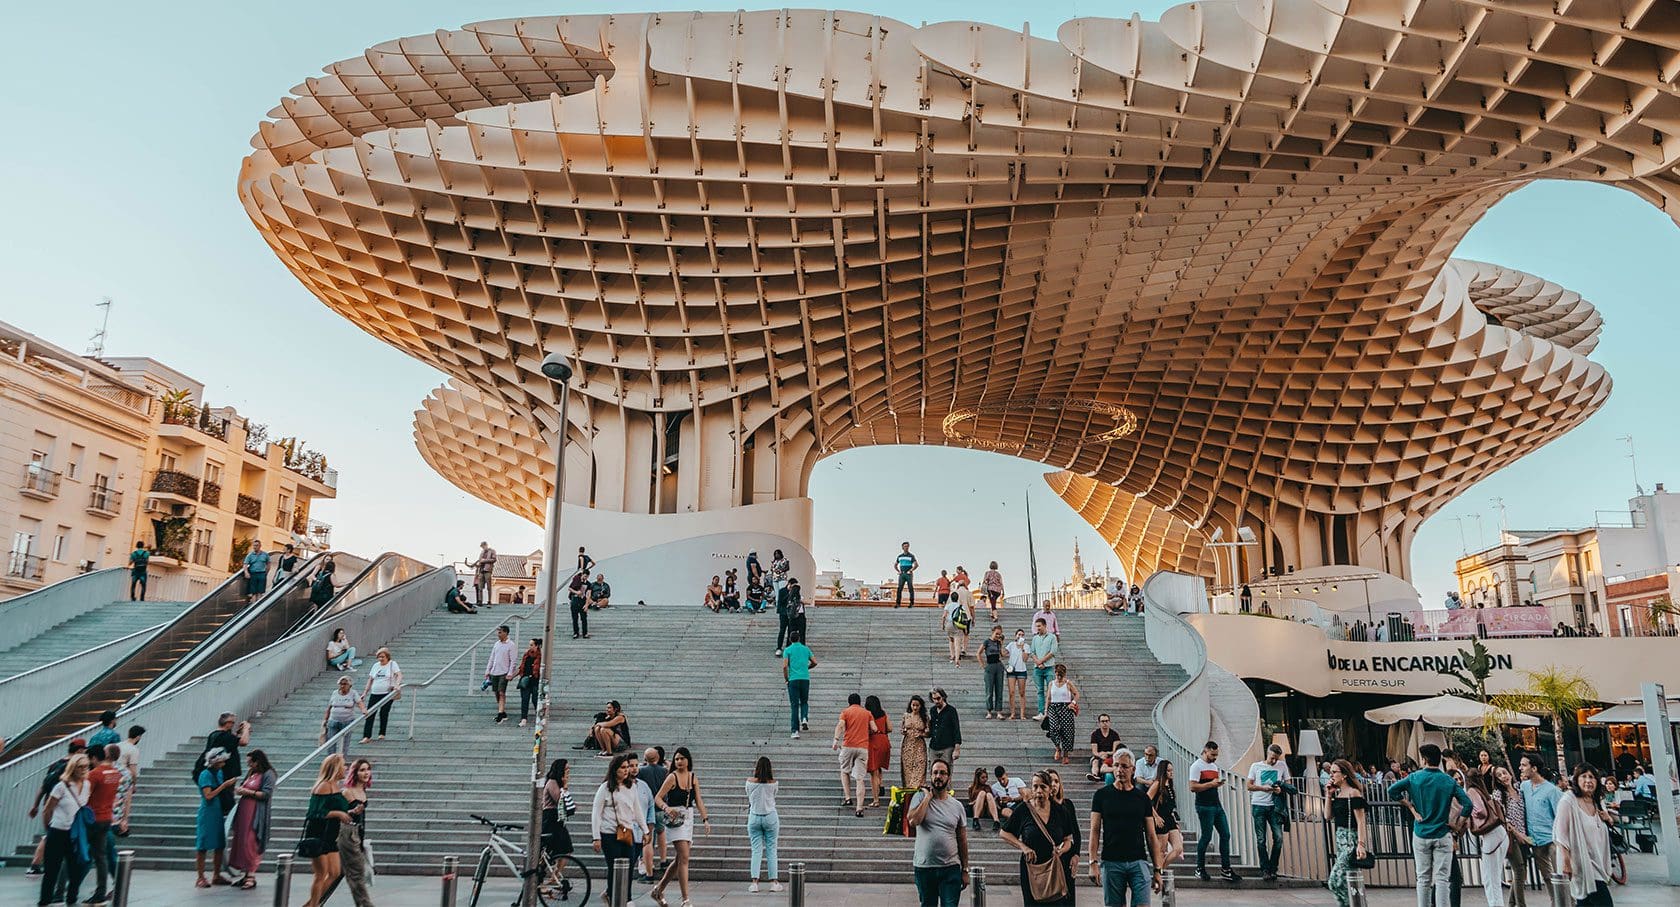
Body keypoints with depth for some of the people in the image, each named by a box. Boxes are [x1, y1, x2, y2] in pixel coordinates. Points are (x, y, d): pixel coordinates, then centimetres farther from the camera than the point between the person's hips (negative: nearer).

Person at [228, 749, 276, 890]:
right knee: (240, 842, 8)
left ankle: (251, 876, -5)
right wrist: (238, 790, 1)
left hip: (256, 813, -8)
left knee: (250, 843, -10)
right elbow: (244, 787, 22)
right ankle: (246, 874, 16)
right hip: (244, 811, 8)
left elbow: (266, 794, -14)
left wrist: (248, 792, -14)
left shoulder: (268, 774, -7)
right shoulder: (251, 773, 17)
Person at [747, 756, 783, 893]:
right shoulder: (773, 783, -8)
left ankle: (754, 882, -3)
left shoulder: (750, 782, -7)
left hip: (754, 817, 1)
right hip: (770, 817, 0)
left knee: (756, 850, 5)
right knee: (771, 850, 7)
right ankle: (774, 882, 10)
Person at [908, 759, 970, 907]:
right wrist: (928, 797, -13)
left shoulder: (957, 806, 4)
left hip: (951, 868, 1)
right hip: (924, 867, -1)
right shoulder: (920, 797, -1)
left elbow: (962, 840, 9)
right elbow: (913, 821, -20)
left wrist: (965, 870, 7)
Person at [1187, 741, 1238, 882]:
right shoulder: (1197, 765, -8)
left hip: (1217, 805, 8)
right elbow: (1193, 787, -16)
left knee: (1225, 835, 4)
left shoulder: (1215, 766, 18)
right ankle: (1200, 869, 9)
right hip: (1204, 807, -8)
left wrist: (1220, 783, 5)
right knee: (1206, 837, -4)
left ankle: (1225, 870, 10)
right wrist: (1211, 784, -18)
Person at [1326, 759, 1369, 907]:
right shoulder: (1337, 793, 12)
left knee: (1335, 880, -13)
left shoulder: (1353, 793, -11)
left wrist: (1361, 844, -25)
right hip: (1340, 838, 9)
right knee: (1347, 882, 13)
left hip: (1352, 839, -9)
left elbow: (1361, 822, -16)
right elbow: (1329, 816, 11)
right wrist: (1330, 795, 5)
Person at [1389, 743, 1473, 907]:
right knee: (1442, 878, 1)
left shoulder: (1414, 778, -4)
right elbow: (1467, 804, -10)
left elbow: (1392, 790, -9)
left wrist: (1408, 804, 4)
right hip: (1442, 835, 0)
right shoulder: (1449, 781, -4)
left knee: (1423, 879, 9)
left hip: (1421, 834, 1)